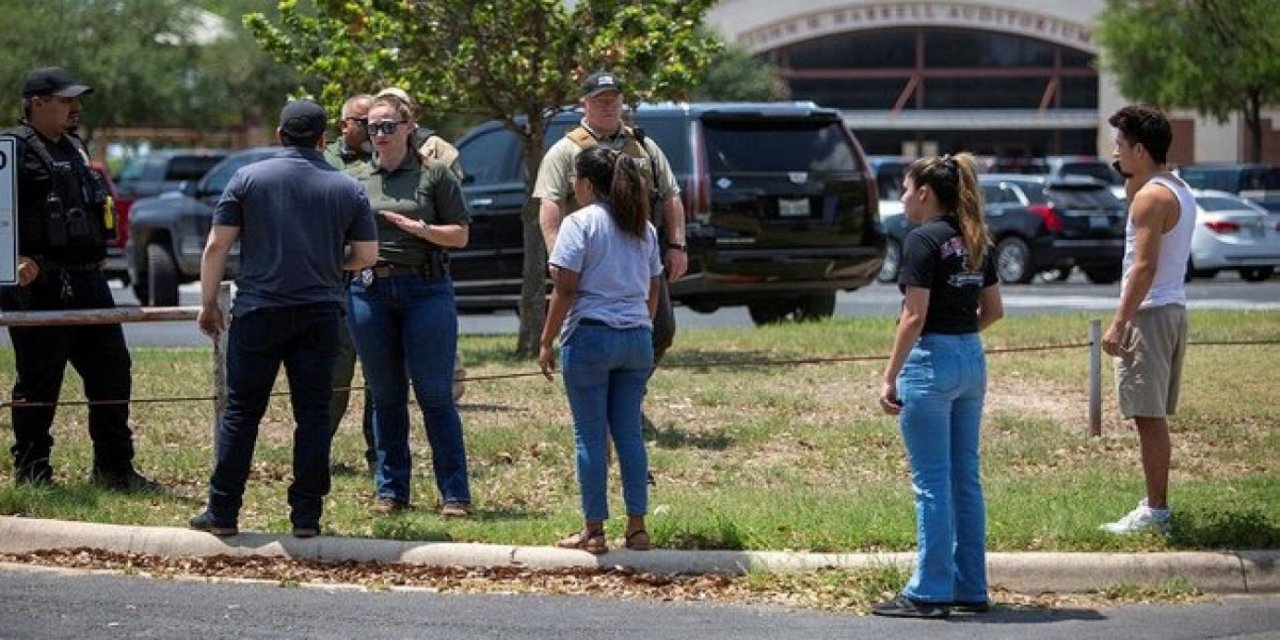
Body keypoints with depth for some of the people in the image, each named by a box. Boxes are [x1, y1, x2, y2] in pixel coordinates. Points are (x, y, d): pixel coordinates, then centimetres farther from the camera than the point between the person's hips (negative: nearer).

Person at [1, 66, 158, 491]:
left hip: (87, 281, 9)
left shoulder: (73, 147, 19)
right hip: (39, 283, -9)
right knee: (38, 383, 0)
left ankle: (114, 469, 15)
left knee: (111, 372, 8)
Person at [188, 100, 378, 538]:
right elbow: (366, 255, 7)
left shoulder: (249, 178, -1)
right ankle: (306, 515, 4)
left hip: (258, 311, -1)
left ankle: (222, 512, 5)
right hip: (320, 315, 1)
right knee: (313, 412, 6)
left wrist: (208, 304, 6)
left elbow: (216, 246, -2)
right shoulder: (347, 189, 4)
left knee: (242, 411, 4)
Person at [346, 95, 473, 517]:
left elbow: (460, 234, 1)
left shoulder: (434, 176, 3)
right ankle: (391, 491, 15)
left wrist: (418, 228, -14)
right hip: (370, 290, 3)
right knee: (386, 398, 7)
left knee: (435, 395, -4)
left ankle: (455, 494, 0)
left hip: (425, 289, -3)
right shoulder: (357, 180, 12)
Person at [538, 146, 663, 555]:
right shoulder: (644, 229, 13)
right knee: (629, 433, 10)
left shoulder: (580, 223, -7)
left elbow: (565, 290, -11)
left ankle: (594, 531, 2)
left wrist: (547, 341, -6)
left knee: (590, 436, 0)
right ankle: (637, 528, 8)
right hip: (637, 337, 6)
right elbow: (654, 290, 15)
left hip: (591, 336, -6)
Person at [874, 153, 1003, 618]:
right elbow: (993, 309, 15)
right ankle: (970, 589, 16)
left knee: (933, 483, -4)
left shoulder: (923, 240, -13)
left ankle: (931, 593, -1)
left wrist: (890, 378, -13)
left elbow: (915, 317, -17)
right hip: (972, 361, 8)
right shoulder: (975, 240, 11)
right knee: (965, 479, 12)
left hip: (931, 361, -8)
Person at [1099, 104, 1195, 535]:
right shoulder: (1179, 191, 14)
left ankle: (1155, 511, -7)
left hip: (1149, 313, -10)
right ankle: (1156, 503, 21)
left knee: (1148, 416, -8)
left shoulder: (1151, 197, -16)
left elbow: (1145, 266, -22)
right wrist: (1132, 182, 16)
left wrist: (1119, 323, -22)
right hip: (1173, 309, 10)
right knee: (1154, 415, 15)